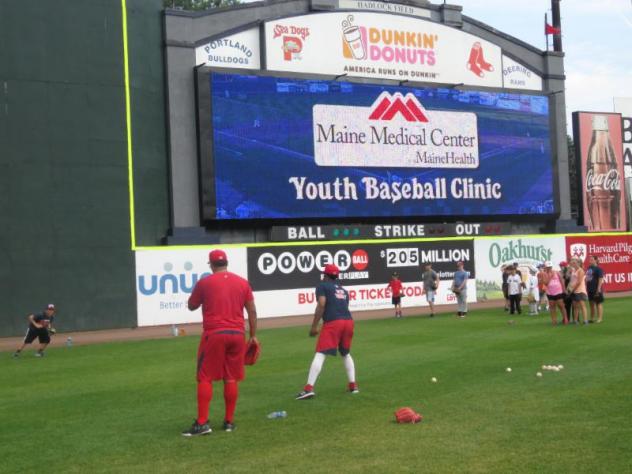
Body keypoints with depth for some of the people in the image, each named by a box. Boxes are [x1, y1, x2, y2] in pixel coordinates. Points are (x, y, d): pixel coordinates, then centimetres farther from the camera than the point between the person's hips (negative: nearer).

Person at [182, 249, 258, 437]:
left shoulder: (204, 282, -1)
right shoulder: (242, 282, 7)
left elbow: (191, 306, 11)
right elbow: (252, 311, 8)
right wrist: (253, 335, 15)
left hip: (214, 335, -3)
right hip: (237, 335, 3)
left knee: (205, 378, 2)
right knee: (231, 379, 9)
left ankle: (202, 423, -3)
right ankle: (229, 422, 14)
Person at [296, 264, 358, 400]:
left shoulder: (322, 286, 9)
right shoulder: (343, 289, 26)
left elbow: (321, 305, -6)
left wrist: (314, 326, -7)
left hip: (332, 323, -6)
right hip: (348, 321, 6)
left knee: (320, 354, -8)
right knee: (346, 354, 24)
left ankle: (309, 388, -17)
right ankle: (353, 386, 22)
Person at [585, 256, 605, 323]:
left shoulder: (598, 269, -11)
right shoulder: (589, 268, 11)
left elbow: (600, 279, -16)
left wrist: (599, 289, -20)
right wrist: (586, 286, 14)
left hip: (596, 289, -8)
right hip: (590, 289, 8)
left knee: (598, 303, -1)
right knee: (591, 304, 14)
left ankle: (600, 318, 3)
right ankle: (592, 318, 22)